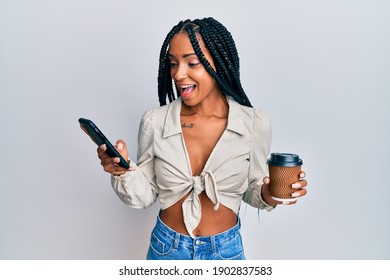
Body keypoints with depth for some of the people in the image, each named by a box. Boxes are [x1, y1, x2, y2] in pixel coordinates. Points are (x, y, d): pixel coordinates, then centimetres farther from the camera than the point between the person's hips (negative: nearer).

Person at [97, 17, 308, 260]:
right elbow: (145, 196, -5)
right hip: (166, 247, 1)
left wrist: (267, 196, -21)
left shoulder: (255, 123, -15)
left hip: (227, 249, 0)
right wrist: (124, 171, -23)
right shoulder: (154, 121, -13)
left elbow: (250, 190, -1)